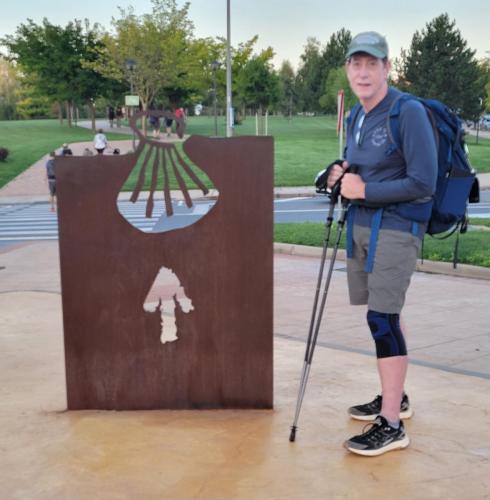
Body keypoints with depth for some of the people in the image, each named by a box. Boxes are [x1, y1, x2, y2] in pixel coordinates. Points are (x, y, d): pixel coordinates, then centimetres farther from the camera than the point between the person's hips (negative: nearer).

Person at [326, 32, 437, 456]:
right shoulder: (357, 117, 10)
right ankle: (395, 398, 31)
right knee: (383, 314, 16)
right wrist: (343, 173, 1)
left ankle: (391, 426, -3)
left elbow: (423, 184, -18)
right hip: (360, 225, 8)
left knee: (382, 317, -11)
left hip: (396, 227, -8)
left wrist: (364, 189, -17)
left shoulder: (409, 113, -14)